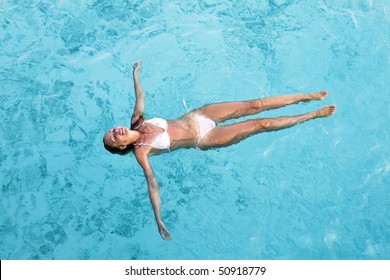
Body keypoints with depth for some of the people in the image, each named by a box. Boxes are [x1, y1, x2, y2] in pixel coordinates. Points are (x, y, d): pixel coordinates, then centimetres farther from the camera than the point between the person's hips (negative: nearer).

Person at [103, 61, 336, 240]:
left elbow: (141, 95, 14)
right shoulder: (141, 151, -14)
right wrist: (159, 222, -26)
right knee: (261, 124, -9)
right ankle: (313, 115, 7)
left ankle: (307, 96, 12)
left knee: (255, 105, -4)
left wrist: (136, 73, 18)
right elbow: (152, 184, -19)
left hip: (197, 116, 5)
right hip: (204, 139, -5)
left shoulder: (136, 122, -1)